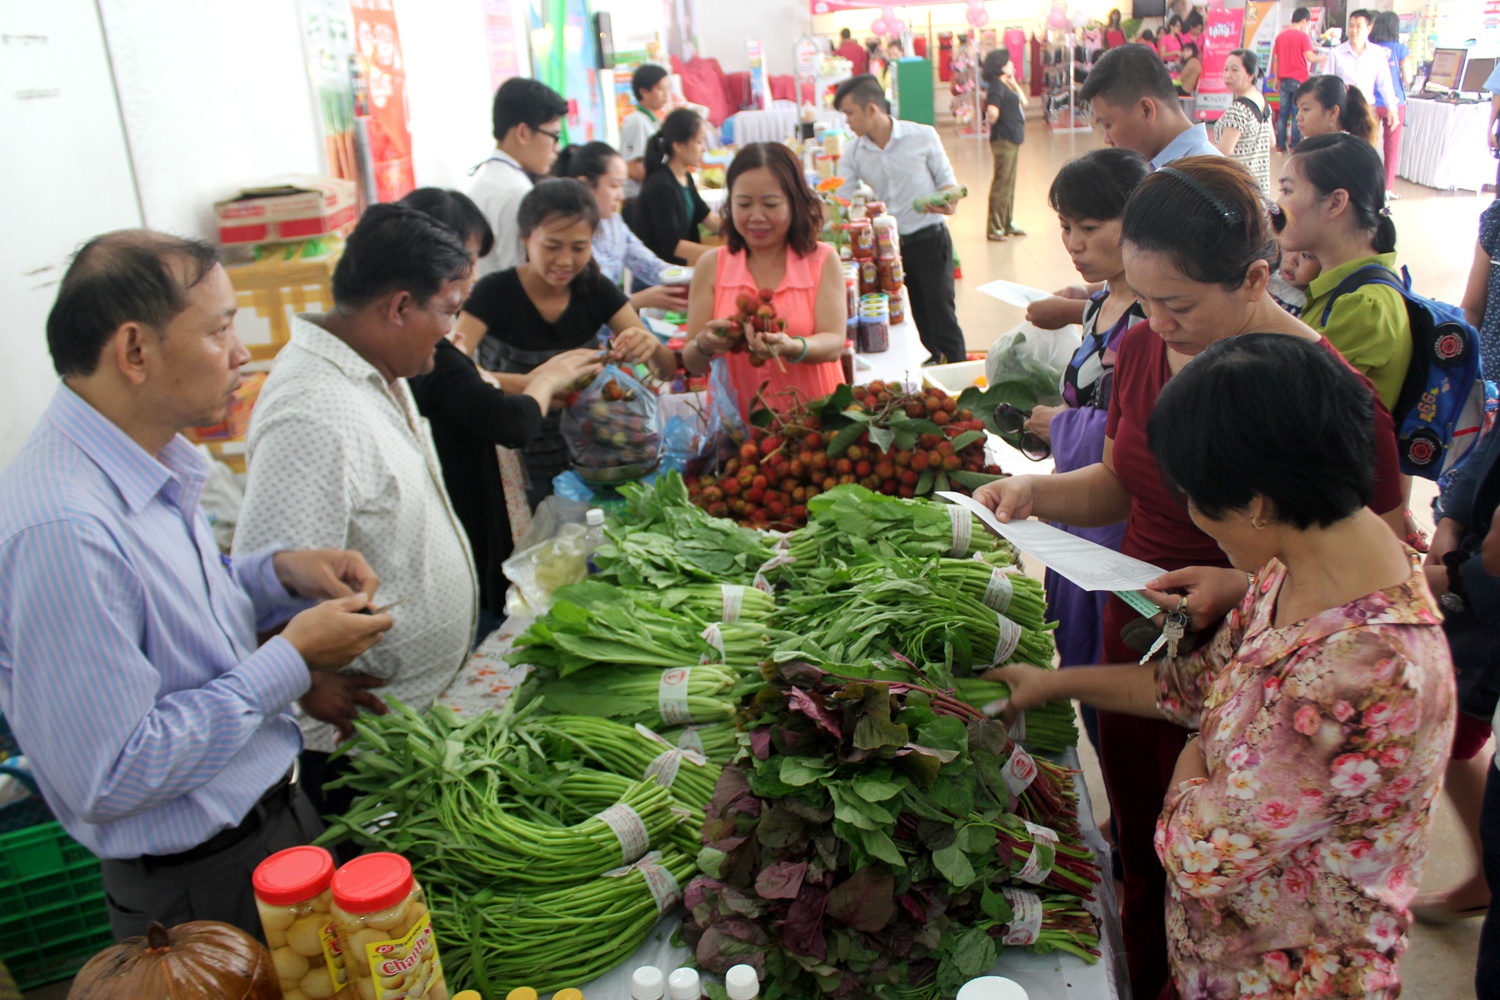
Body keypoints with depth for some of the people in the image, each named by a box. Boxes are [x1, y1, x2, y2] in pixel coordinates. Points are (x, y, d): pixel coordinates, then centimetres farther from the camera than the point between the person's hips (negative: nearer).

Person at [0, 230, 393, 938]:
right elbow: (109, 778, -28)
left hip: (272, 814, 9)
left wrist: (278, 572, -1)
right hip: (204, 890, -9)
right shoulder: (61, 531, -29)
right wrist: (291, 662, -22)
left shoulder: (151, 465, 2)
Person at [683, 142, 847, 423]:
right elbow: (691, 364, 5)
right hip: (735, 423, 1)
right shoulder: (711, 266, 7)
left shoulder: (823, 260, 6)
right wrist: (704, 345, -17)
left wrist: (791, 347, -25)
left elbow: (834, 344, -6)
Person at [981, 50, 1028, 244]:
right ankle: (994, 229, -2)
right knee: (1001, 185, -6)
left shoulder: (1005, 85, 15)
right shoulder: (996, 85, -14)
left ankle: (1008, 224, 25)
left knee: (1009, 184, 16)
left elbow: (1023, 102, 21)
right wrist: (993, 121, -7)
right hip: (1004, 140, -10)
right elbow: (992, 111, -28)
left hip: (1012, 140, 10)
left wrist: (1013, 81, 16)